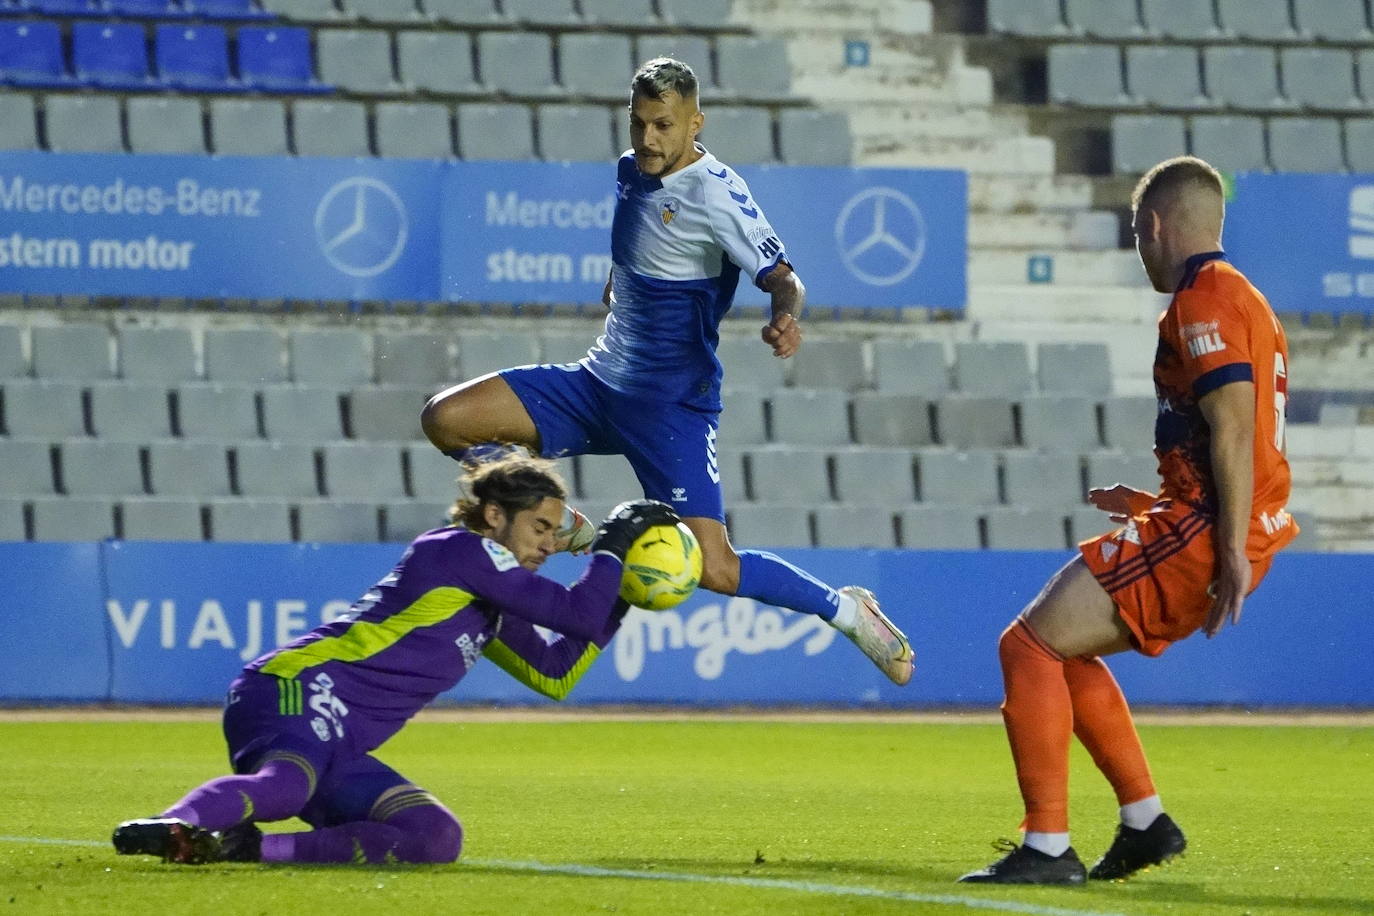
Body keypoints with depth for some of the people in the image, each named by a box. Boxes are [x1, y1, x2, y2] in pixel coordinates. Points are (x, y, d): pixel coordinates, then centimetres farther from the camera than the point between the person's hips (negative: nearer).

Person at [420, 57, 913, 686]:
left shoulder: (716, 194, -17)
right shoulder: (632, 172, 7)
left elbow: (782, 277, -25)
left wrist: (785, 317, -43)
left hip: (671, 406, -7)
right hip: (599, 381, 7)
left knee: (715, 570, -17)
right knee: (444, 420, -7)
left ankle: (846, 609, 9)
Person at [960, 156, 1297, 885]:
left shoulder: (1204, 299, -11)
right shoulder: (1238, 295, 20)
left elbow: (1234, 428, -21)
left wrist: (1233, 550, -25)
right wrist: (1153, 505, 28)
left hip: (1205, 530, -10)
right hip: (1223, 532, 10)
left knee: (1029, 645, -10)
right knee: (1061, 648, 20)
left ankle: (1047, 848, -12)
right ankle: (1145, 822, 19)